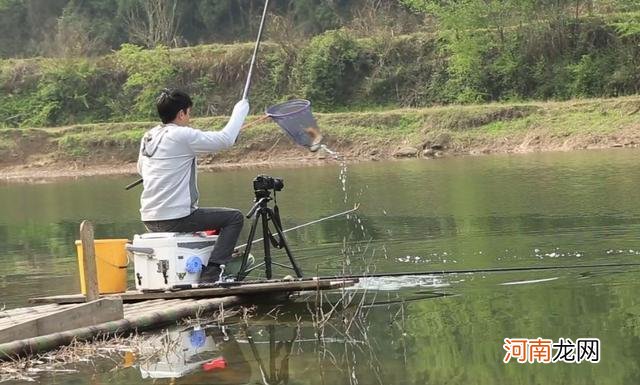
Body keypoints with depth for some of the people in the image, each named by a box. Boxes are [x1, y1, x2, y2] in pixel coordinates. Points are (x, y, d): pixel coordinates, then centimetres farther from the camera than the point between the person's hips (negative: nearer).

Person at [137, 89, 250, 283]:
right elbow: (225, 139, -13)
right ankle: (211, 273, -8)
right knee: (234, 217, 2)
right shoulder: (182, 136, -12)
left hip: (149, 220, 8)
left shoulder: (147, 137, 11)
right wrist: (240, 111, 2)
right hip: (175, 219, -8)